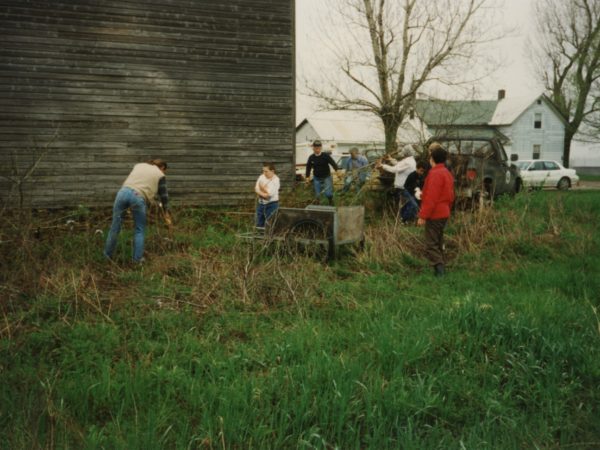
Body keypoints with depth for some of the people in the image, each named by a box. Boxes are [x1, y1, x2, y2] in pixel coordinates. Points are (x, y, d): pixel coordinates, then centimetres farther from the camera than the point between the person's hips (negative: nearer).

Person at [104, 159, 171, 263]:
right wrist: (166, 213, 25)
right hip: (138, 198, -4)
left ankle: (108, 255, 26)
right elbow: (164, 196, 16)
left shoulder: (139, 165, 28)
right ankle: (137, 258, 15)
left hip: (123, 192, 4)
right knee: (139, 230, 13)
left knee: (115, 226, 12)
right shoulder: (160, 175, 16)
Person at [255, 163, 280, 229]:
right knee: (259, 225, 10)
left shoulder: (275, 180, -11)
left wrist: (262, 187, -9)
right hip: (261, 203, 6)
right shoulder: (261, 177, 4)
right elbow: (256, 189, -2)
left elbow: (270, 193, -19)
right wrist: (264, 194, -15)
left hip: (272, 204, -6)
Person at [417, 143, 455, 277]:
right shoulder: (447, 173, 12)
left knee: (431, 245, -6)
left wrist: (423, 216, -20)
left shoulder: (435, 174, -18)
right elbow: (450, 196, 18)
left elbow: (430, 198, -22)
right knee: (438, 243, 18)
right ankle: (440, 268, 24)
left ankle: (439, 268, -13)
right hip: (443, 213, 10)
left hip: (434, 215, -10)